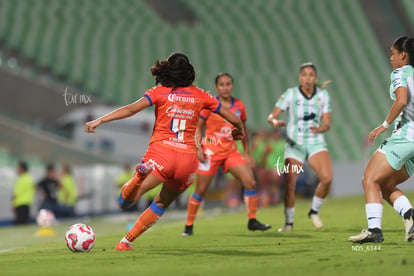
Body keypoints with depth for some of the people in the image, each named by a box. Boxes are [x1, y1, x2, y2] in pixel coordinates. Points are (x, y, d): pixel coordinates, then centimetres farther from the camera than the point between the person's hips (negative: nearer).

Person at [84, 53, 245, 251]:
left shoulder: (160, 92, 7)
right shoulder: (200, 95, 14)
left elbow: (131, 109, -7)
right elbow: (234, 119, 18)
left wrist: (99, 121, -8)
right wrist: (239, 130, 40)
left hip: (161, 152, -3)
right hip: (188, 157, 3)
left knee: (125, 202, -6)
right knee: (162, 204, 24)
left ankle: (138, 179, -40)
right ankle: (126, 241, 17)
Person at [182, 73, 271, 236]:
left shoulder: (239, 106, 5)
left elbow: (243, 130, 15)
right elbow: (197, 127, -3)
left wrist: (247, 152, 13)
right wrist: (198, 148, -14)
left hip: (231, 152, 4)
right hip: (210, 152, -4)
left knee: (250, 183, -6)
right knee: (201, 191, -2)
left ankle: (252, 221, 5)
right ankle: (189, 226, 11)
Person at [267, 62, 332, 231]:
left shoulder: (323, 95, 1)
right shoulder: (291, 94, -5)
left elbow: (327, 123, 0)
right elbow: (271, 117, -6)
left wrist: (320, 128, -23)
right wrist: (275, 122, -29)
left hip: (316, 143, 1)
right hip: (294, 143, -1)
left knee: (327, 178, -22)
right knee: (289, 185, -11)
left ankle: (314, 212, 3)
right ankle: (289, 222, 11)